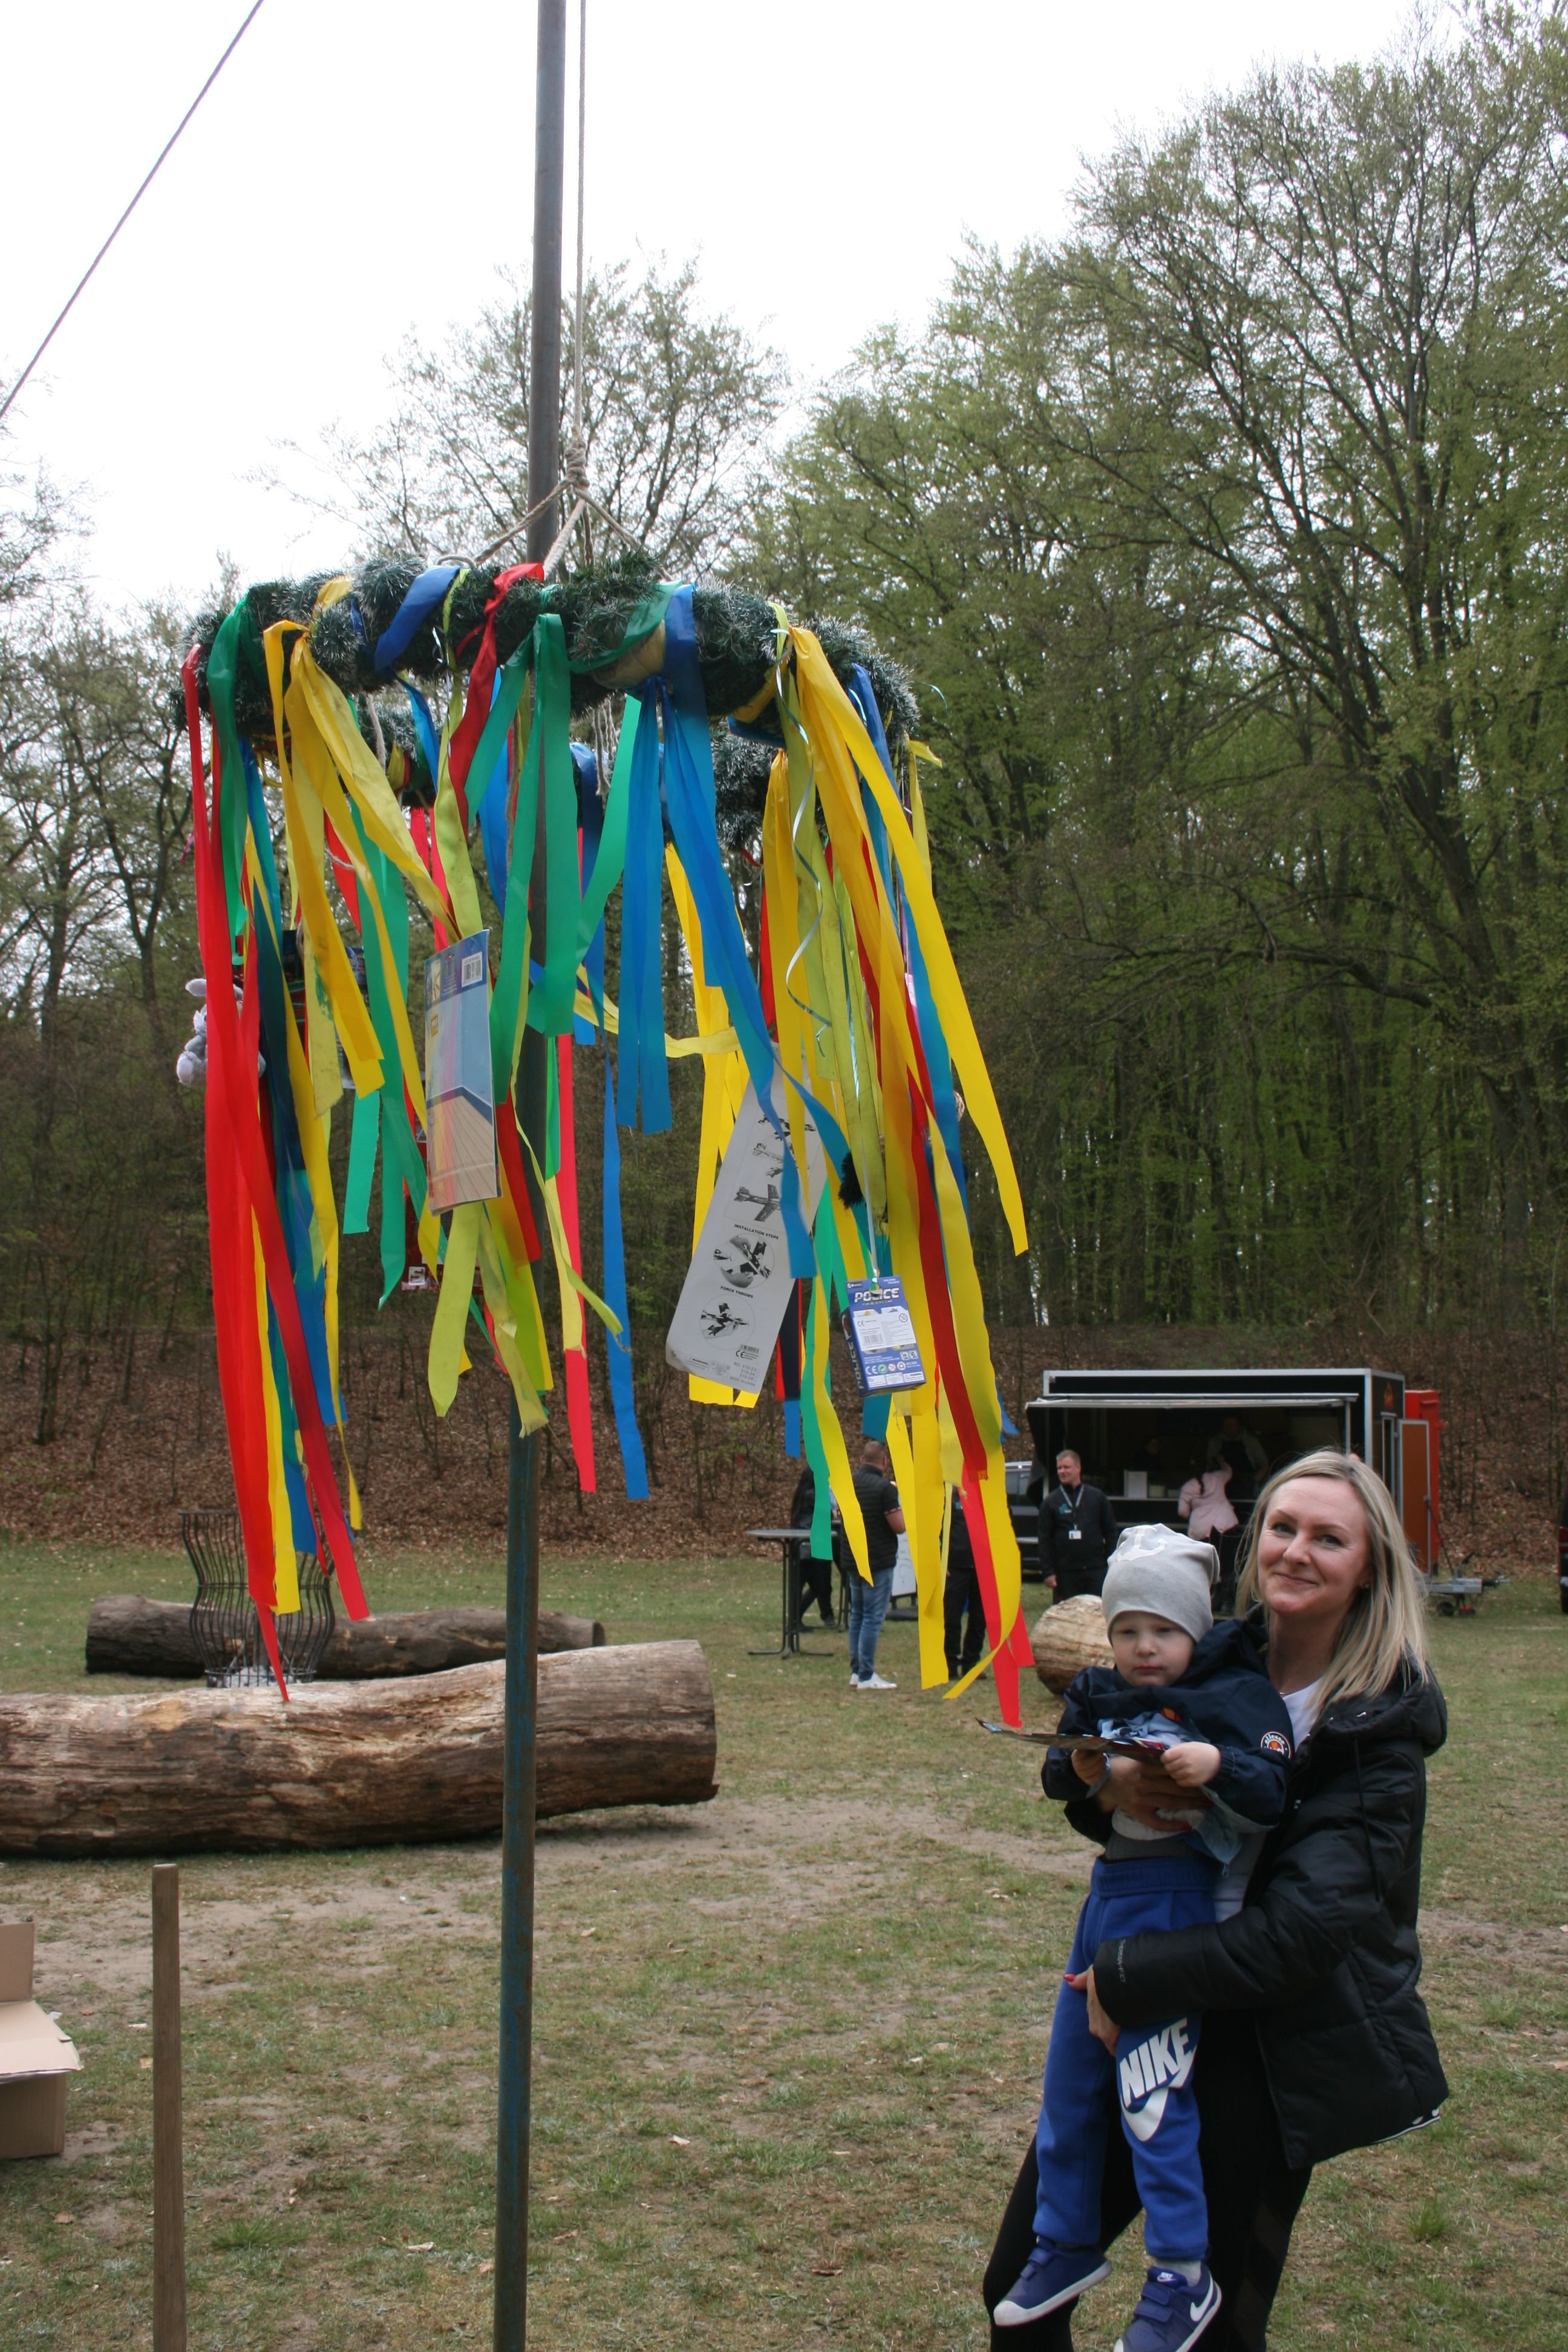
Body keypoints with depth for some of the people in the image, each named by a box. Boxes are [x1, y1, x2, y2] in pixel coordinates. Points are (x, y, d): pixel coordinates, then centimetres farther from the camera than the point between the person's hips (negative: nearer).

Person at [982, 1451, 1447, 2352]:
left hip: (1271, 2052, -4)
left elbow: (1305, 1926, -21)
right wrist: (1107, 1784, -15)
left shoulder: (1382, 1730, -14)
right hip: (1140, 2018, 5)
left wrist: (1128, 1978, -20)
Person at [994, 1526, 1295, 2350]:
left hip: (1178, 1902, -7)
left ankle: (1181, 2279, 7)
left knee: (1151, 2093, -8)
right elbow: (1055, 1778, 8)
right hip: (1109, 1886, 7)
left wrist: (1219, 1765, -36)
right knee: (1069, 2081, 16)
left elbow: (1278, 1797, -19)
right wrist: (1079, 1766, -13)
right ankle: (1067, 2245, 34)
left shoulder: (1234, 1695, -11)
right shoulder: (1098, 1694, 7)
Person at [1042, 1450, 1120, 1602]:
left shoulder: (1097, 1497, 7)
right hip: (1066, 1572, 0)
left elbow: (1111, 1531, 9)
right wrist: (1049, 1571, -5)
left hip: (1096, 1569, 0)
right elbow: (1045, 1540, 2)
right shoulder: (1051, 1502, 4)